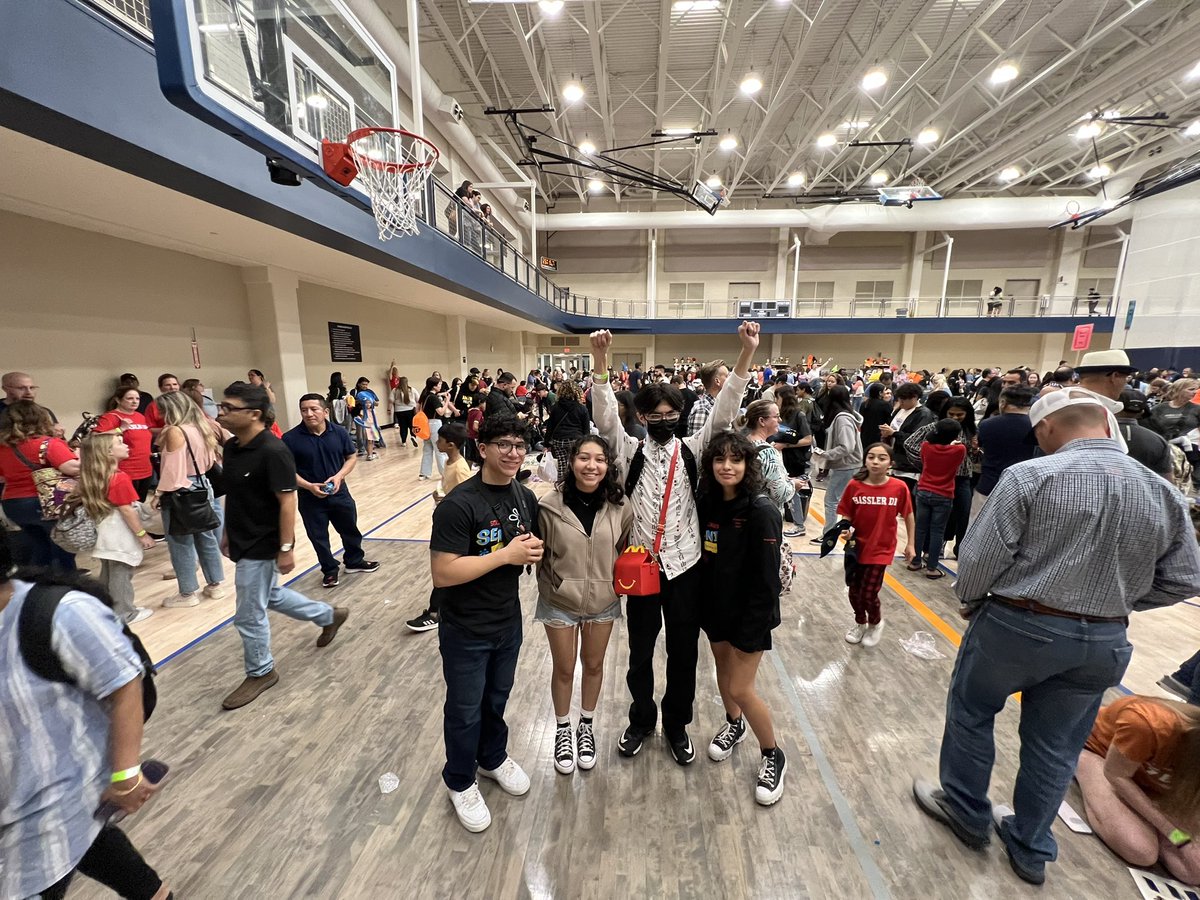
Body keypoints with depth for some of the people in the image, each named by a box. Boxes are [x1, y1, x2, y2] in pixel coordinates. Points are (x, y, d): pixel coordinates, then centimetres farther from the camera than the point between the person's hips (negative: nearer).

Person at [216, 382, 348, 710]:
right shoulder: (231, 446, 2)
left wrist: (286, 548, -22)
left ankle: (261, 673, 30)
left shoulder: (272, 452, -24)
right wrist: (227, 532, 17)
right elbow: (233, 494, 12)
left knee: (249, 615, 7)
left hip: (262, 547, -9)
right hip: (243, 541, 9)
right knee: (270, 595, 25)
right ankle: (330, 616, 42)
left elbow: (287, 501, -23)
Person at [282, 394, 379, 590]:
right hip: (310, 498, -2)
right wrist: (308, 486, -21)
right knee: (319, 537, 11)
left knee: (350, 529, 17)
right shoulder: (291, 438, -14)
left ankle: (354, 561, 39)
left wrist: (339, 476, -14)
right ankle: (329, 570, 31)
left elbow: (352, 457, 1)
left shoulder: (339, 432, -8)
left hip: (339, 493, 2)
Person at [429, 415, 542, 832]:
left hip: (509, 622, 6)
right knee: (465, 710, 17)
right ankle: (460, 782, 44)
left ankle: (493, 758, 53)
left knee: (497, 699, 26)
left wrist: (534, 551, -12)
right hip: (465, 631, -5)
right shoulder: (458, 504, -24)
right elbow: (442, 573, -28)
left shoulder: (526, 497, -3)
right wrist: (507, 554, -28)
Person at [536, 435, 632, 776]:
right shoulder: (550, 506, -20)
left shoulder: (620, 507, -14)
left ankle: (586, 727, 49)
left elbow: (626, 551, 1)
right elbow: (540, 554, -8)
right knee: (564, 669, 18)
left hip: (603, 601, 2)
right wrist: (553, 587, -7)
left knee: (593, 665, 22)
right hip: (560, 603, -2)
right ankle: (562, 731, 46)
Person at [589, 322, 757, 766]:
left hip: (685, 566, 1)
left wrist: (747, 354, -19)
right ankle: (641, 721, 41)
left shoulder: (693, 450, 0)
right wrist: (600, 360, -27)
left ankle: (677, 725, 40)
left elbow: (723, 412, -9)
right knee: (640, 651, 17)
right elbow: (605, 415, -14)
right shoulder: (630, 451, -1)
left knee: (683, 652, 16)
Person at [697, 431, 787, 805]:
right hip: (715, 607, 6)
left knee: (741, 688, 0)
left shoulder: (762, 511, -21)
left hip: (749, 614, -6)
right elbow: (704, 559, 5)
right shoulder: (708, 502, -3)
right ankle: (734, 725, 50)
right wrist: (703, 605, 3)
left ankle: (773, 756, 28)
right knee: (723, 669, 21)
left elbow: (766, 578, -19)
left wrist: (751, 629, -16)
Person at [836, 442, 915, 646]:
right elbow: (846, 516, -3)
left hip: (881, 549, -2)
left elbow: (908, 516, 2)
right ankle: (860, 623, 42)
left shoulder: (899, 487, -12)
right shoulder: (854, 485, -11)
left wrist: (910, 544, 5)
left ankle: (876, 623, 34)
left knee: (868, 594, 0)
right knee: (854, 591, 12)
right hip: (856, 547, 2)